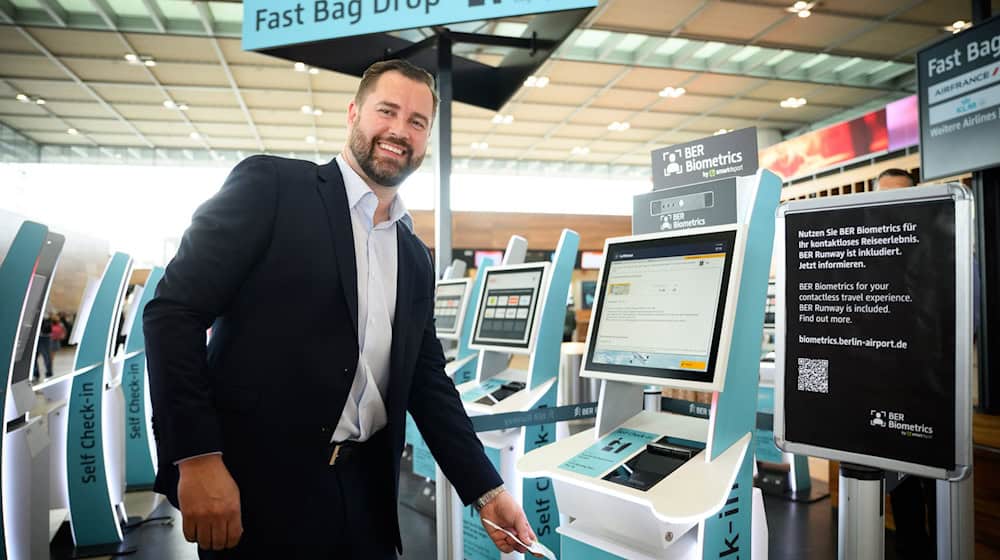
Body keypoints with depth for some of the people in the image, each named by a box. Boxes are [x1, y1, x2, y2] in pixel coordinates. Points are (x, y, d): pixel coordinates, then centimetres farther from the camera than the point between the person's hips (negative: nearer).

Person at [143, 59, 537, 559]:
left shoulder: (416, 259, 11)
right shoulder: (271, 185, -5)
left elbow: (427, 382, 12)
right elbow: (173, 311, -10)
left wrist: (487, 491, 6)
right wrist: (197, 457, -17)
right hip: (260, 485, -5)